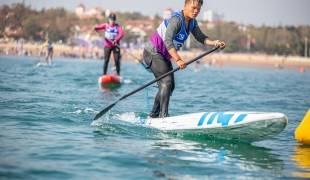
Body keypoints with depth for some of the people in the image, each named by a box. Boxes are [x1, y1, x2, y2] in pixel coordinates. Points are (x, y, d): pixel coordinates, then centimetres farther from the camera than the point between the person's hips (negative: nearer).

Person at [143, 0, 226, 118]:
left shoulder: (192, 23, 5)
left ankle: (153, 115, 18)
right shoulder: (176, 19, -24)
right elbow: (168, 41, -35)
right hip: (153, 53, -10)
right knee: (166, 81, -21)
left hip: (164, 56, 10)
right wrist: (178, 60, -44)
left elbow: (201, 38, 5)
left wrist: (215, 43, -14)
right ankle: (163, 116, -24)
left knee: (170, 86, 10)